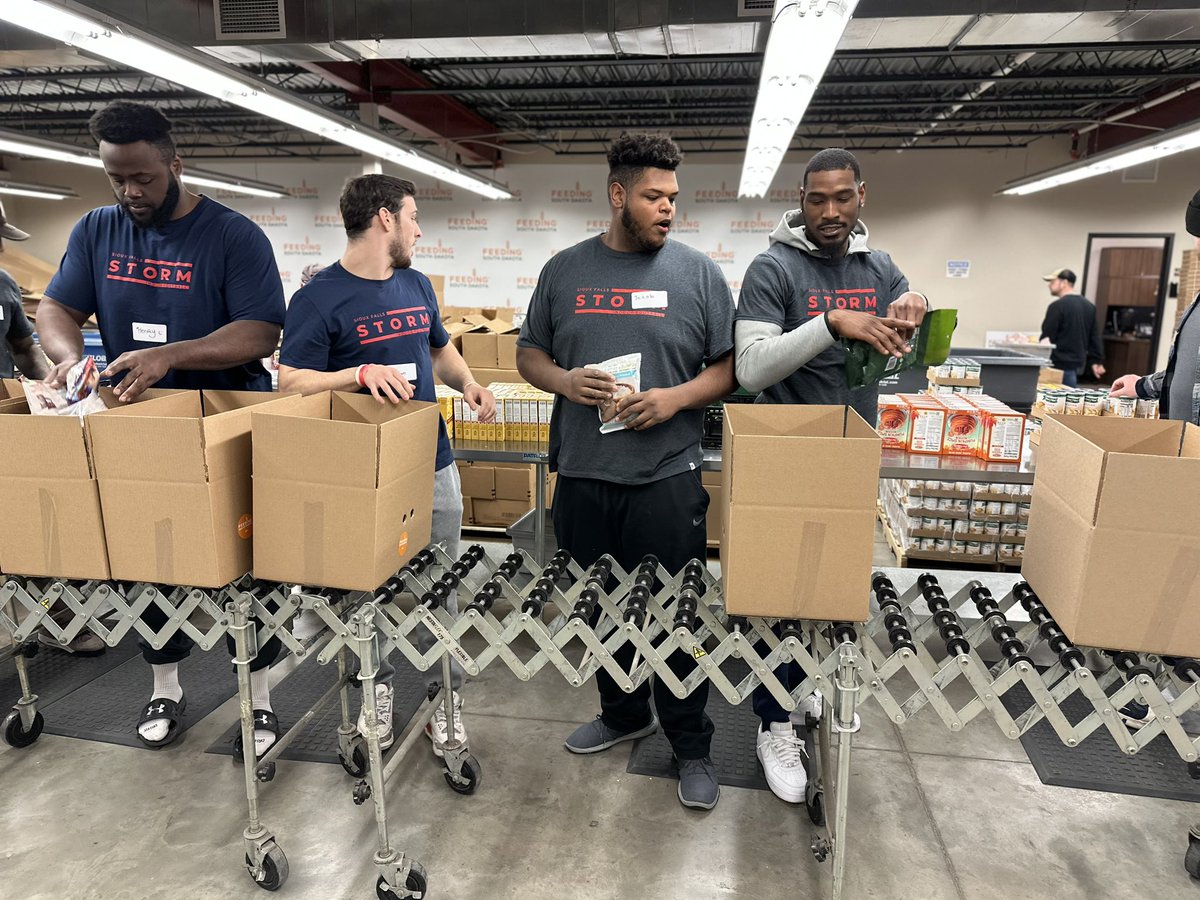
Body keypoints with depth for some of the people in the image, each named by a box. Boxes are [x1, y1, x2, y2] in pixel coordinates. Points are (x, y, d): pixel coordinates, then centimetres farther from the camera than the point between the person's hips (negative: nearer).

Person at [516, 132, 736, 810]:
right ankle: (623, 714, 40)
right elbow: (530, 354, 13)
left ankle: (692, 747, 25)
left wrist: (677, 398, -15)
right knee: (602, 608, 17)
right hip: (582, 475, 3)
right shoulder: (565, 270, 9)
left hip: (667, 479, -3)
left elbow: (729, 366, 2)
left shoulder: (699, 273, 2)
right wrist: (565, 381, -8)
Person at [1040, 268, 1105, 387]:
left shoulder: (1057, 306, -14)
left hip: (1060, 364, -8)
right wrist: (1096, 361, 17)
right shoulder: (1089, 306, 12)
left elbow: (1047, 337, -13)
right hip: (1078, 362, 8)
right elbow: (1094, 337, 14)